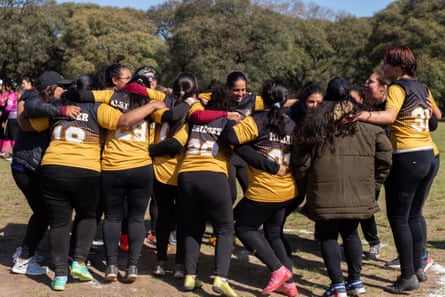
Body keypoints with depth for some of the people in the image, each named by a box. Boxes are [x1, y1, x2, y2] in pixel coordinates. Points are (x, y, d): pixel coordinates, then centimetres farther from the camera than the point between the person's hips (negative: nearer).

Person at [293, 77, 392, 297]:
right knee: (351, 233, 21)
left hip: (326, 195, -3)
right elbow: (385, 153, 2)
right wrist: (374, 183, 12)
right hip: (359, 194, 3)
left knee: (328, 237, 10)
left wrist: (307, 184, 13)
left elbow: (301, 163, -3)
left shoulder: (316, 126, -1)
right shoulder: (366, 127, 5)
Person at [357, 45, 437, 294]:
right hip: (428, 156, 9)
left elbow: (389, 116, -29)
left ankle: (408, 277, 4)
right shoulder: (423, 88, 14)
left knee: (398, 218, 0)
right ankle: (418, 268, 24)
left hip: (407, 159, -8)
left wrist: (360, 115, -41)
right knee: (414, 216, 18)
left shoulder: (398, 87, -11)